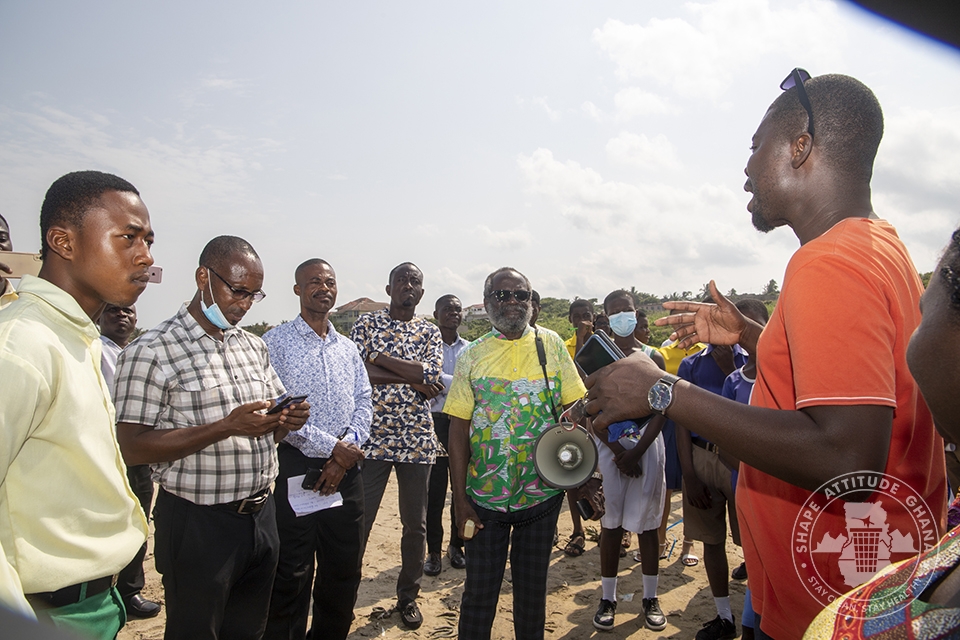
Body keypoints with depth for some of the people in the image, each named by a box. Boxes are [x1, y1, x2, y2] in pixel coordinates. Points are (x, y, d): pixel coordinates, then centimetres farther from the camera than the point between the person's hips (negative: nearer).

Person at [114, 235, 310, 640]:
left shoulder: (254, 346, 9)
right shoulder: (151, 352, -12)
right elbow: (131, 447, -17)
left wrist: (288, 420, -7)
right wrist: (226, 427, -25)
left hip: (262, 515, 6)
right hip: (198, 525, -6)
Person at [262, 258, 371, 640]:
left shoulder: (348, 349, 14)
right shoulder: (276, 343, -3)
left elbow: (364, 405, 9)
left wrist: (344, 456, -7)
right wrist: (332, 446, -14)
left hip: (345, 471, 5)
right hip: (295, 469, -5)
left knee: (344, 569, 13)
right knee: (291, 575, 4)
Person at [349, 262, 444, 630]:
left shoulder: (430, 333, 9)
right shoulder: (366, 323, 4)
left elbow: (432, 378, -9)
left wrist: (378, 358, -12)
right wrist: (412, 377, -13)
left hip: (417, 440, 2)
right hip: (371, 437, -2)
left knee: (415, 524, 12)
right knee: (359, 520, 1)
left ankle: (408, 596, 30)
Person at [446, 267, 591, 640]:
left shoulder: (551, 344, -1)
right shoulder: (472, 355, -2)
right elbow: (458, 431, -2)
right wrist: (460, 499, -6)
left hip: (543, 493, 1)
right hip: (485, 496, 0)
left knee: (532, 587, 17)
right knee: (480, 590, 11)